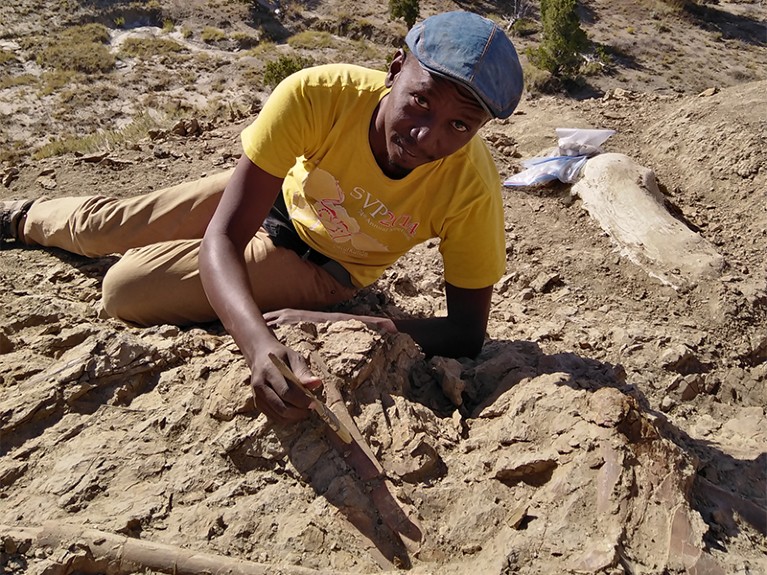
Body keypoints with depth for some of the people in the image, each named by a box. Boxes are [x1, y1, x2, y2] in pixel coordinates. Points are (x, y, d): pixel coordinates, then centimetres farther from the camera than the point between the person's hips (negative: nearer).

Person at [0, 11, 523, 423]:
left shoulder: (471, 188, -35)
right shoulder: (317, 95, -36)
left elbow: (467, 334, -30)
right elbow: (222, 238, -36)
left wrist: (328, 324, -42)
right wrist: (259, 344, -56)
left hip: (324, 269, -1)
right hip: (272, 194, 1)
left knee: (125, 290, -9)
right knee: (105, 225, 17)